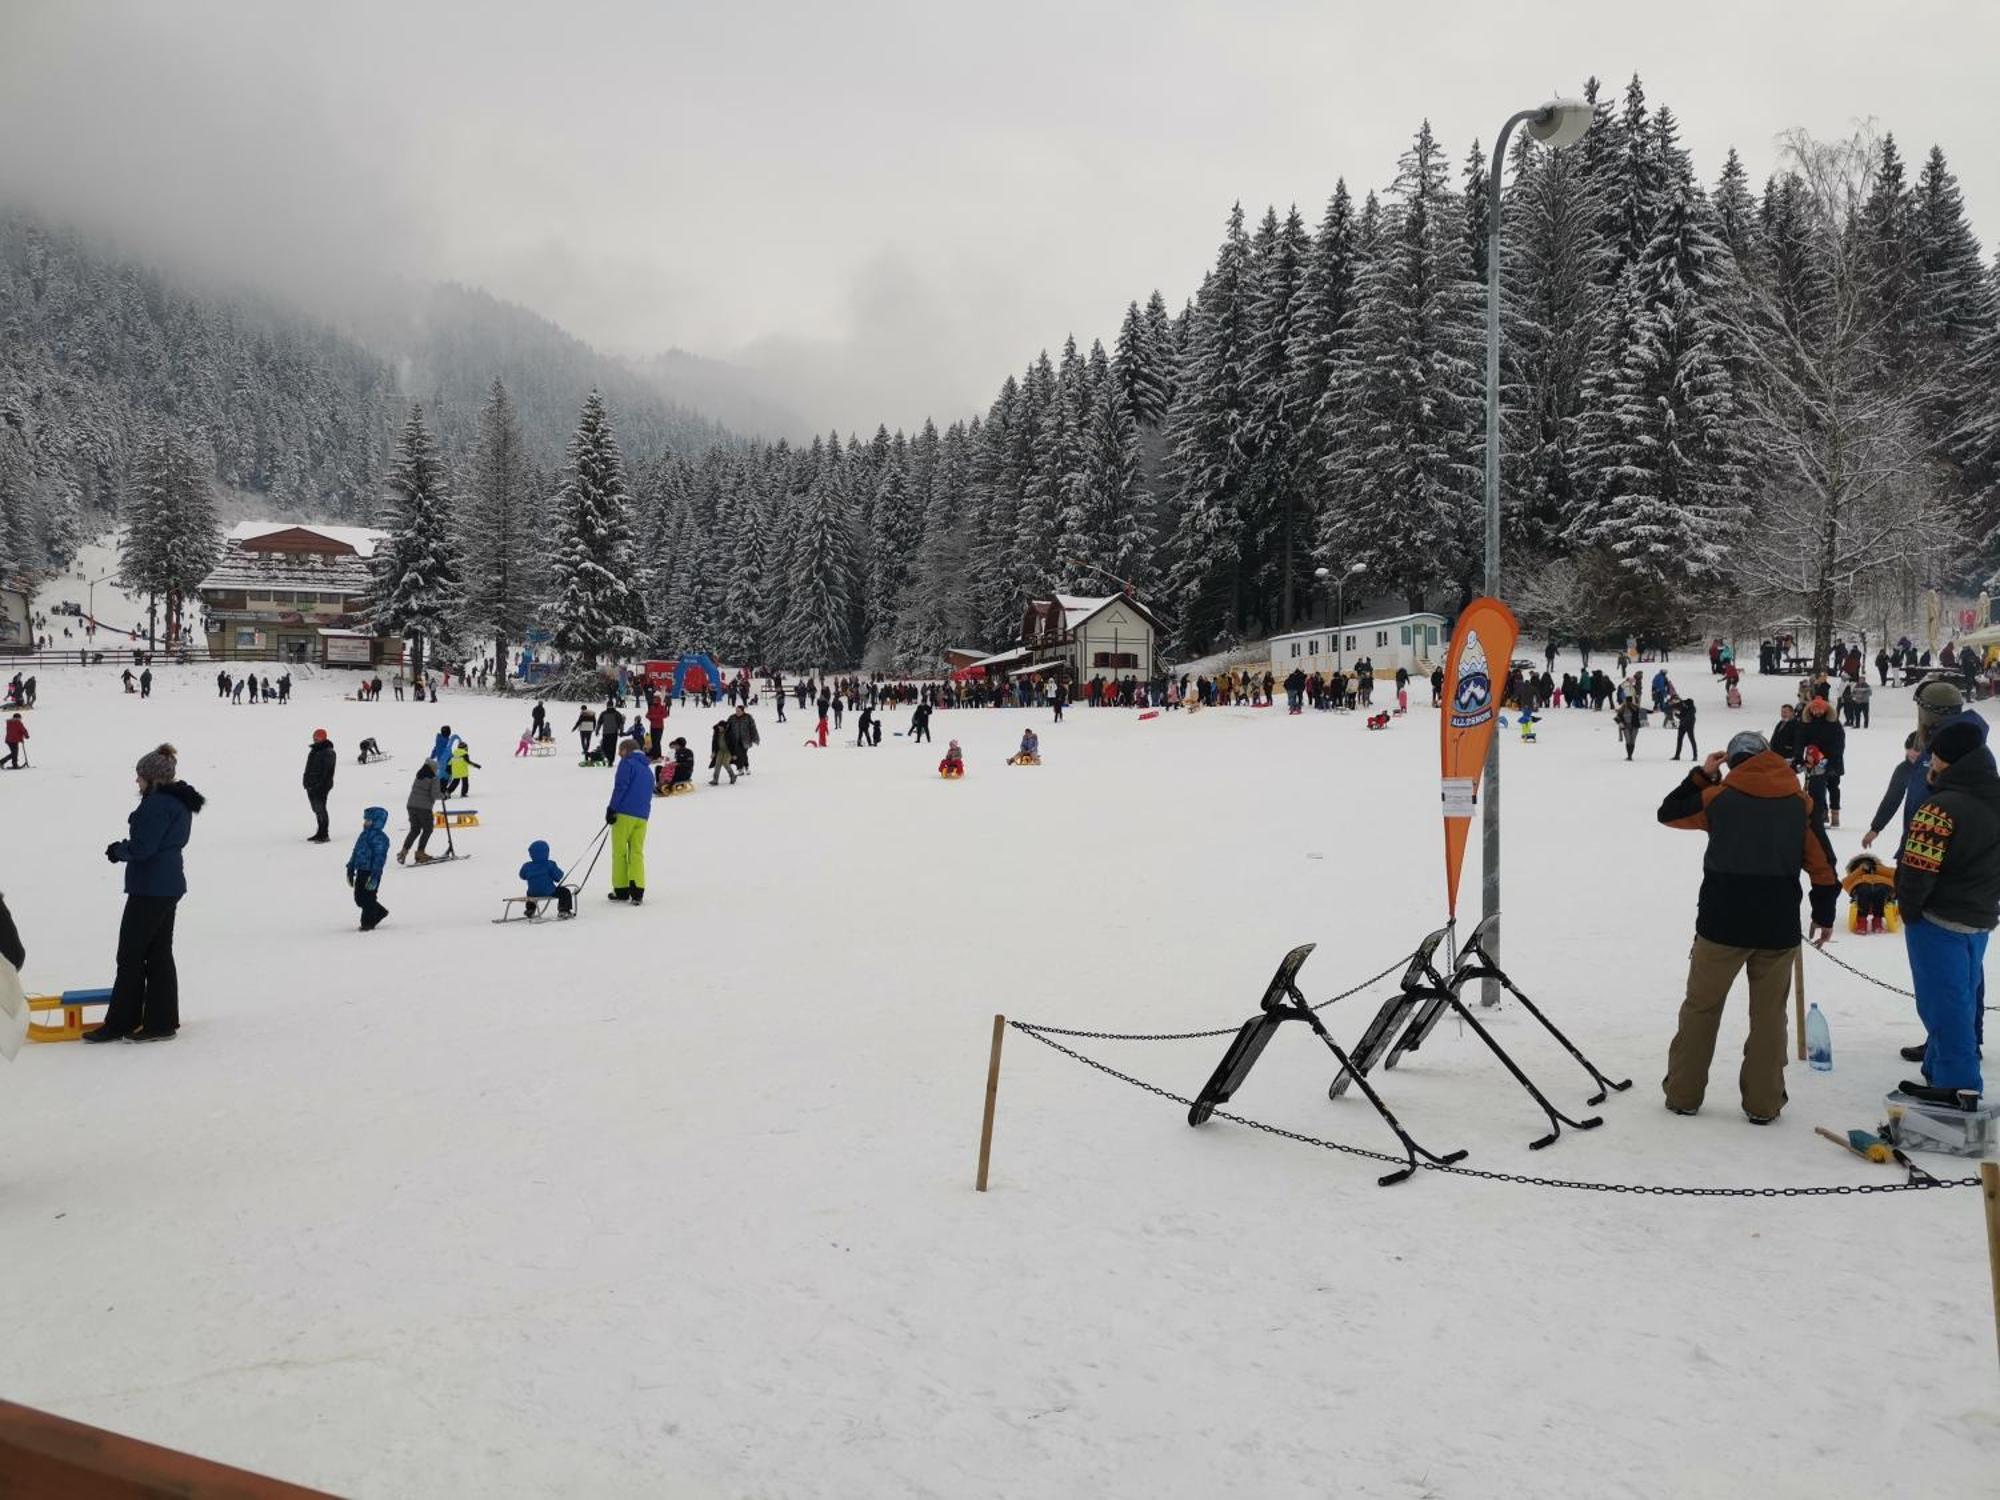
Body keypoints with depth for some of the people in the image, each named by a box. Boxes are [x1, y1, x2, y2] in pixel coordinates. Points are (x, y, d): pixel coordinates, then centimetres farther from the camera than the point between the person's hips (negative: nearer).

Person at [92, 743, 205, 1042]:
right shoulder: (181, 802, 12)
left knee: (131, 955, 0)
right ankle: (161, 1022, 15)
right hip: (170, 886, 10)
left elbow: (141, 848, -22)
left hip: (149, 890, -10)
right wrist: (123, 849, 6)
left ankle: (119, 1023, 9)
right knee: (159, 954, 12)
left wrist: (117, 849, -2)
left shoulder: (157, 804, -19)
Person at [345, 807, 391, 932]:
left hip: (371, 872, -9)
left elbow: (380, 857, -20)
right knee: (359, 898, 14)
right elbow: (355, 852, 20)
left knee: (368, 898, -1)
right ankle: (380, 912, 31)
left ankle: (368, 923, 13)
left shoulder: (380, 837, -16)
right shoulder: (363, 835, 13)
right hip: (361, 871, 9)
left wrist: (374, 876, -25)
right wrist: (350, 869, 19)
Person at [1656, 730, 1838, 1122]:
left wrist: (1701, 775, 16)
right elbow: (1823, 865, 4)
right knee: (1769, 1016, 10)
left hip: (1722, 924, -1)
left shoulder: (1717, 796, -4)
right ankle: (1763, 1104, 15)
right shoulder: (1799, 802, 3)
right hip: (1779, 928, 2)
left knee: (1701, 1008, 10)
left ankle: (1683, 1094, 15)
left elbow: (1668, 813, 12)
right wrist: (1824, 915, 15)